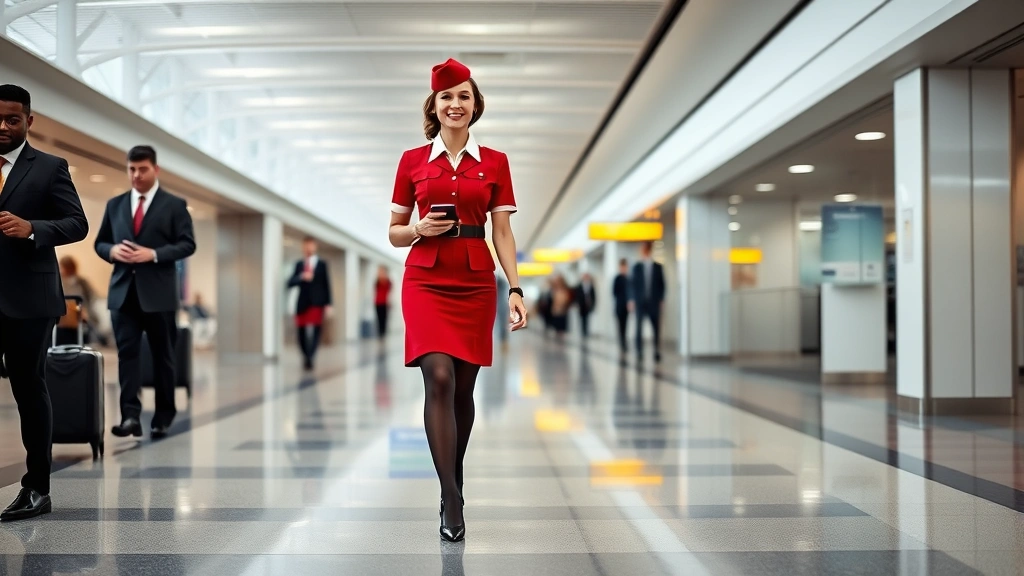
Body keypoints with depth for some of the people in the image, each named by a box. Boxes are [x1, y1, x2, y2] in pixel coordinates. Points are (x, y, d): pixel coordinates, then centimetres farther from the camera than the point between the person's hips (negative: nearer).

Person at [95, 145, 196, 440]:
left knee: (162, 356, 6)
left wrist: (154, 254, -17)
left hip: (158, 293, -2)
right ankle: (130, 415, -9)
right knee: (126, 353, -6)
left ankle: (163, 417, 16)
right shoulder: (115, 204, 13)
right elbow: (100, 242, 16)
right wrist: (112, 250, -8)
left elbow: (187, 244, -4)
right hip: (123, 291, 3)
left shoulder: (175, 205, 2)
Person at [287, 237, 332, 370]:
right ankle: (306, 357, 22)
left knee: (315, 331, -14)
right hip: (302, 303, 3)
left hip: (317, 303, -3)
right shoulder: (299, 264, 12)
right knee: (302, 333, 3)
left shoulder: (322, 264, 6)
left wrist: (328, 303, -3)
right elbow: (290, 283, 5)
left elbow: (327, 284, 3)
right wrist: (301, 277, -13)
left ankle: (310, 359, -15)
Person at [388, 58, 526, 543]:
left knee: (463, 387, 6)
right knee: (439, 378, -16)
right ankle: (452, 501, -13)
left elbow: (502, 233, 4)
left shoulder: (494, 163, 7)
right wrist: (420, 229, -11)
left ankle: (453, 482, 26)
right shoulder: (413, 161, 7)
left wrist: (515, 289, -7)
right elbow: (394, 232, 11)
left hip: (475, 281, 1)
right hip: (426, 280, -1)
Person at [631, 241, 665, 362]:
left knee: (657, 328, -1)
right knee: (639, 328, 0)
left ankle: (657, 352, -1)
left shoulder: (658, 267, 3)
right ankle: (639, 352, 0)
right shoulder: (637, 267, 6)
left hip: (654, 303, 0)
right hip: (640, 302, 0)